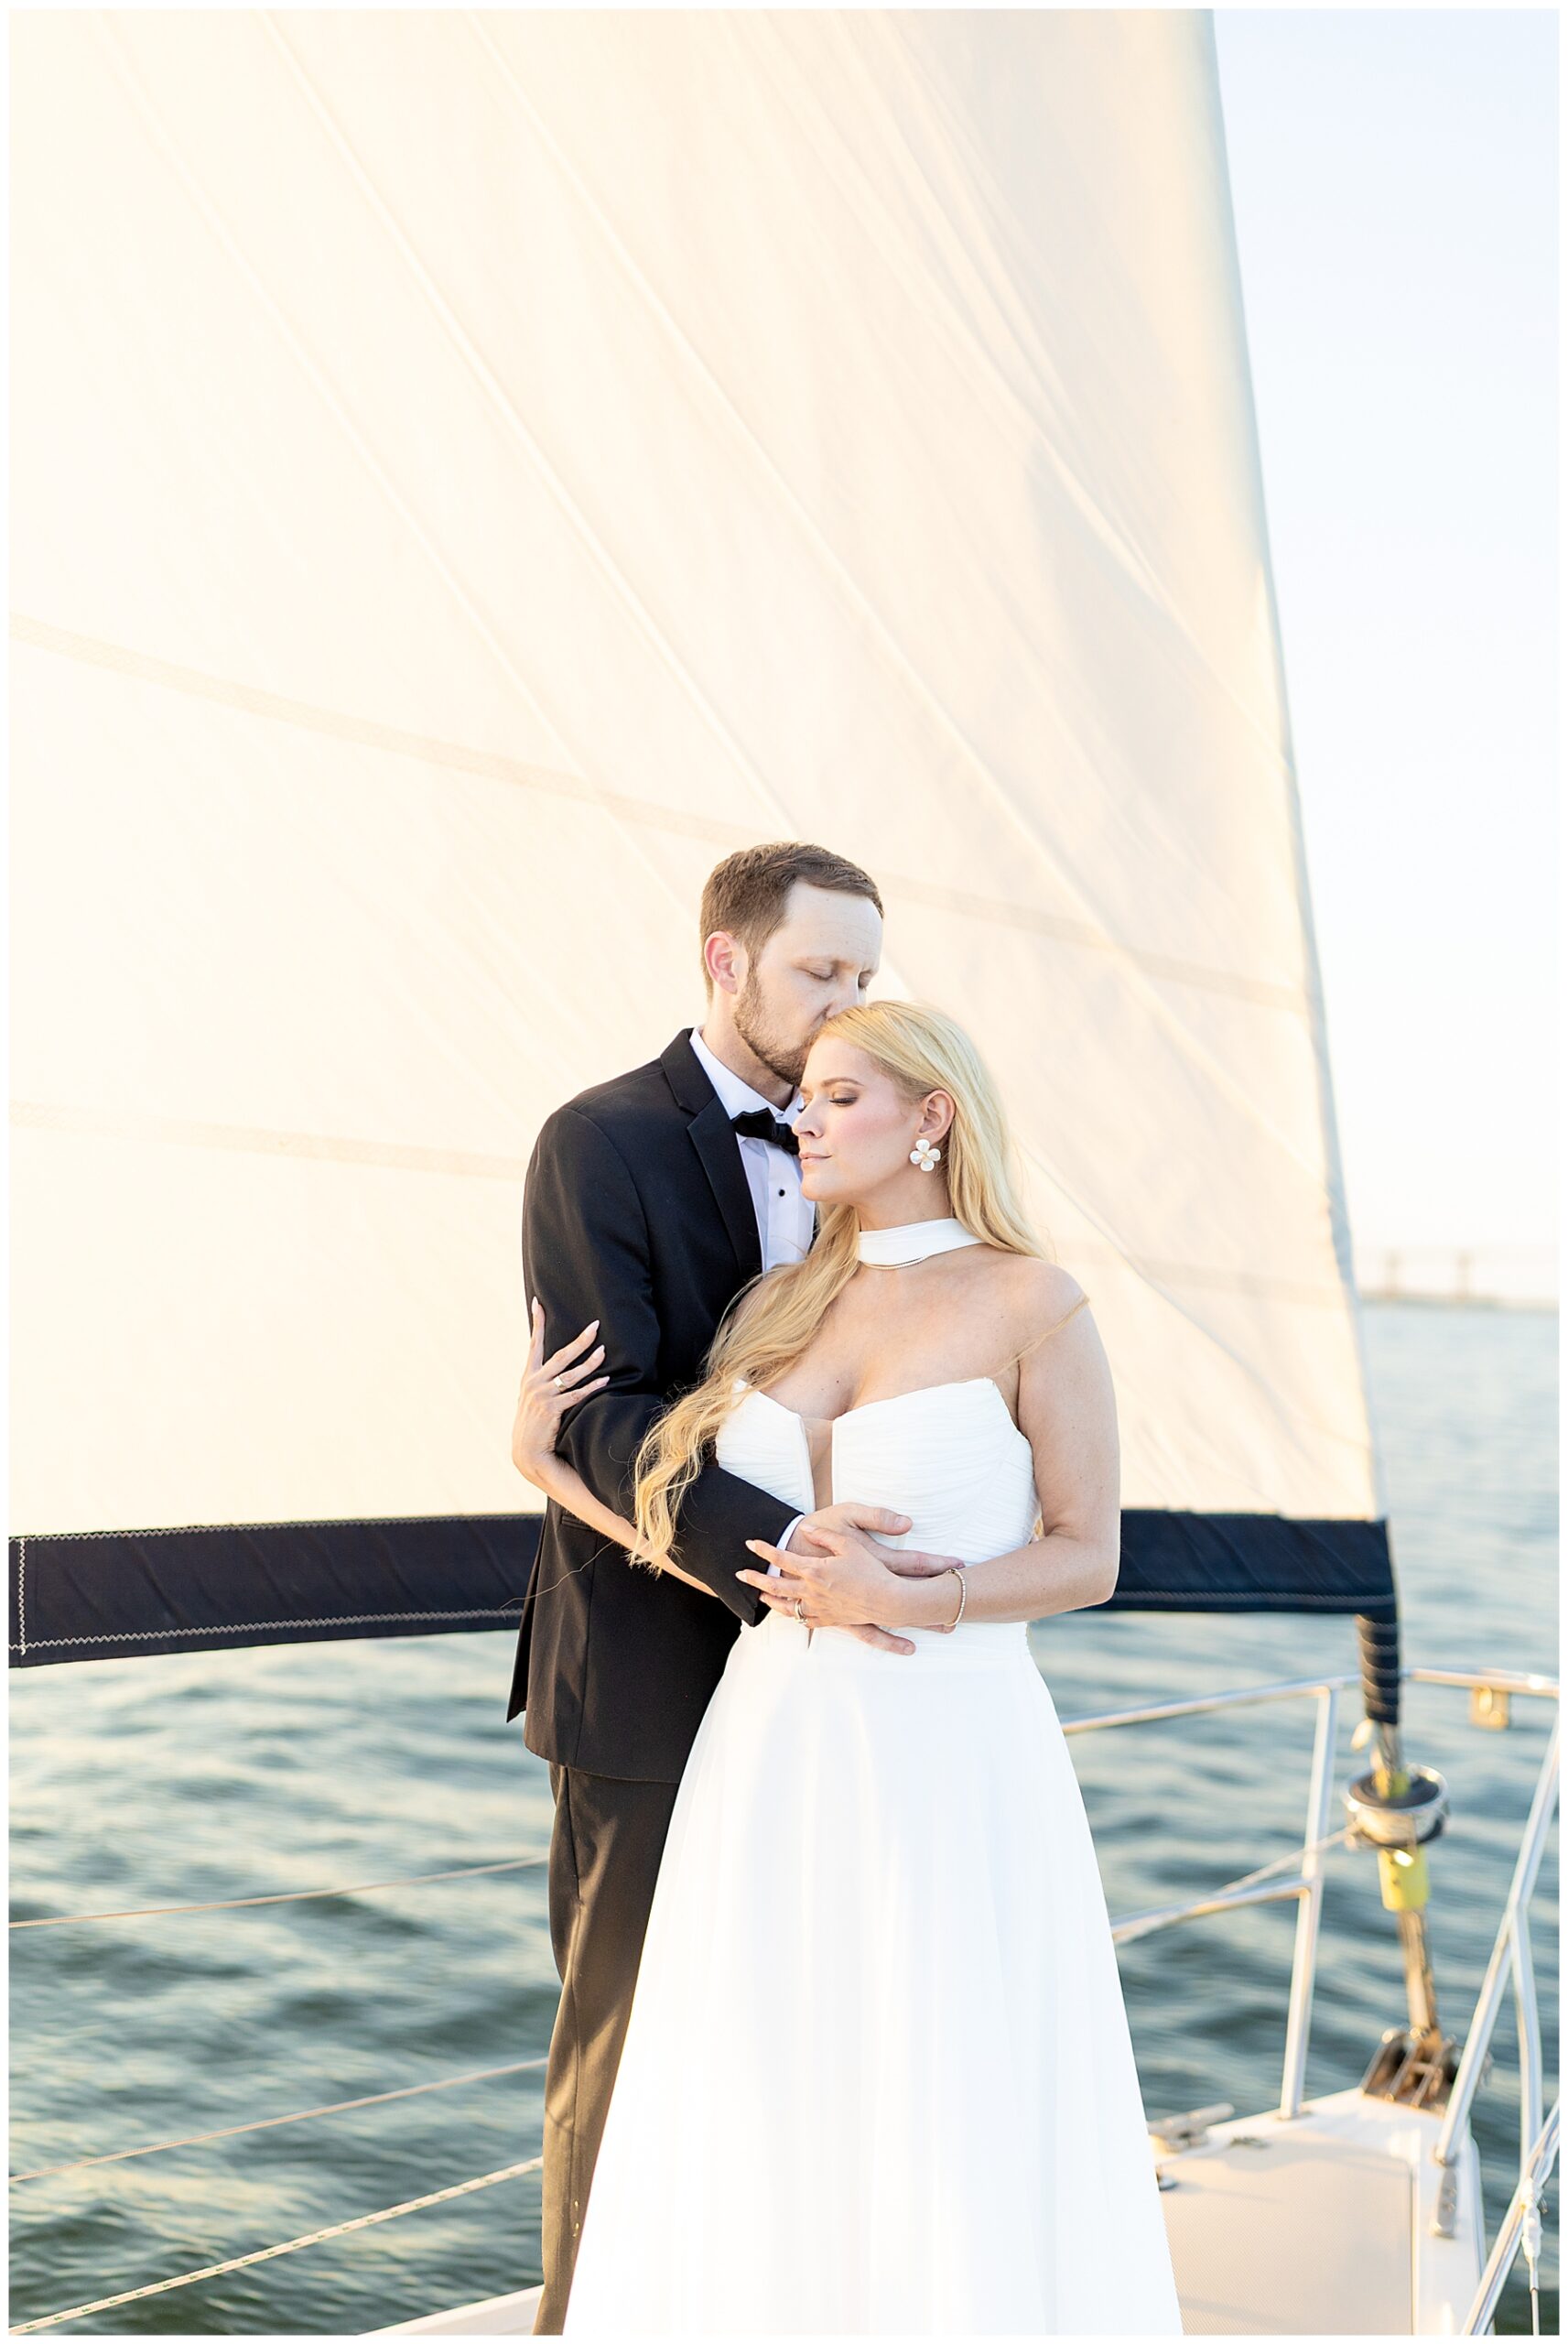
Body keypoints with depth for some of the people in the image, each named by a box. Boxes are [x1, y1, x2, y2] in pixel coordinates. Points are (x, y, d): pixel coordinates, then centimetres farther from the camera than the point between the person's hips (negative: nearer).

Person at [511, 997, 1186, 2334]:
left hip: (952, 1762, -5)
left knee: (957, 2132, 3)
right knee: (758, 2114, 10)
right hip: (778, 1752, 5)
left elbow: (1088, 1558, -6)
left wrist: (906, 1602, -18)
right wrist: (550, 1465, 2)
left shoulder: (1032, 1305, -6)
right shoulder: (782, 1307, 9)